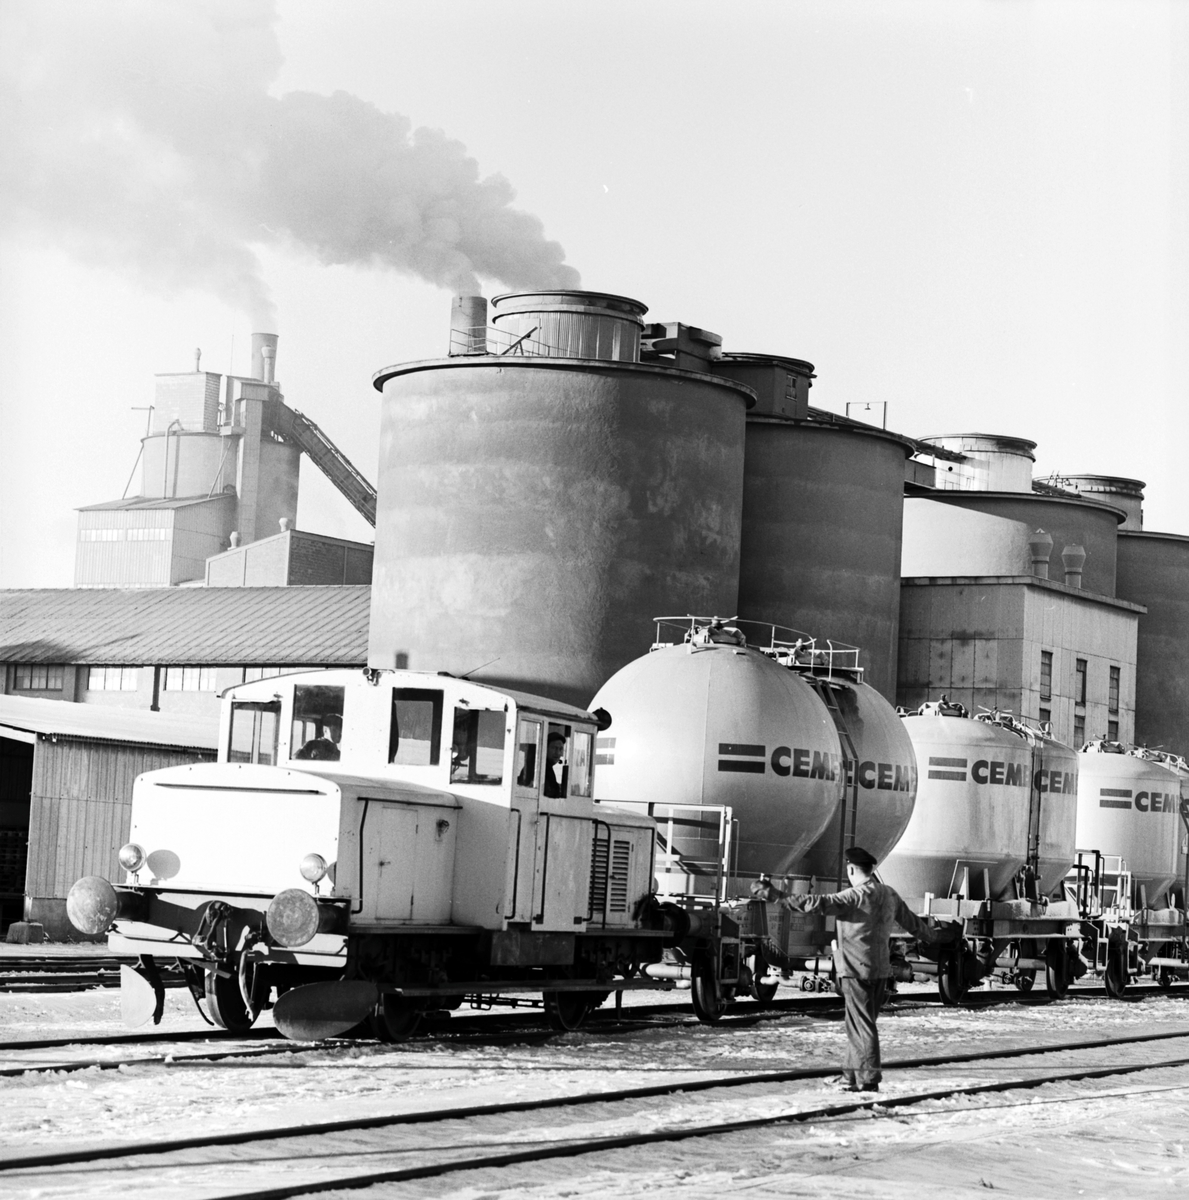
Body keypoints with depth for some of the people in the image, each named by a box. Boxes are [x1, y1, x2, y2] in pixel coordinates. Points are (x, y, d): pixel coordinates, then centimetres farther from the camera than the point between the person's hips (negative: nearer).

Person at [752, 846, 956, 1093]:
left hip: (857, 970, -8)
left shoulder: (857, 896, -16)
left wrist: (778, 897, -24)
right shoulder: (889, 894, 9)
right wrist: (936, 935, 41)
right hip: (879, 969, 8)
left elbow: (819, 904, -24)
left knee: (862, 1025, -3)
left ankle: (868, 1079, 0)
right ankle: (852, 1075, 23)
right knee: (860, 1023, 16)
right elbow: (912, 922, 22)